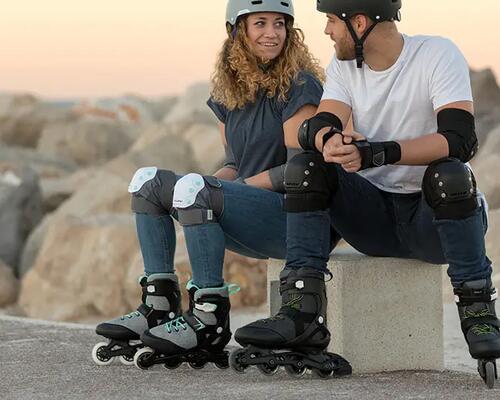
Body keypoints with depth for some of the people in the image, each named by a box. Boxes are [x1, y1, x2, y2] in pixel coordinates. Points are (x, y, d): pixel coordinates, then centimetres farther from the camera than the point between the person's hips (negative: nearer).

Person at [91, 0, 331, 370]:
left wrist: (223, 187, -14)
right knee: (148, 180, -1)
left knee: (192, 187, -30)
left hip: (291, 216, -8)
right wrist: (212, 183, -3)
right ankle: (159, 307, -9)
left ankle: (210, 319, -26)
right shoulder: (230, 93, 15)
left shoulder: (299, 86, -8)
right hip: (250, 222, 8)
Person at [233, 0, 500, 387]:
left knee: (448, 175, -36)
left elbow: (461, 139, -26)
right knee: (305, 167, -17)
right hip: (375, 216, 5)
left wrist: (375, 153, -37)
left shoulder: (438, 55, -11)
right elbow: (319, 125, -9)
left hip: (434, 221, -5)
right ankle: (300, 306, -26)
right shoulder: (345, 65, 6)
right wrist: (329, 139, -36)